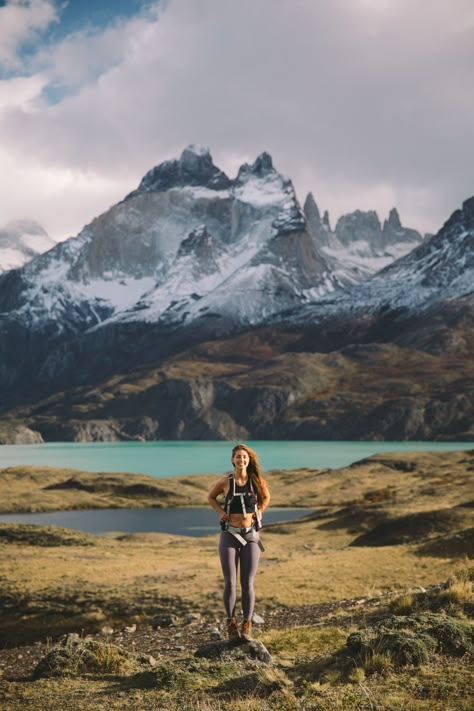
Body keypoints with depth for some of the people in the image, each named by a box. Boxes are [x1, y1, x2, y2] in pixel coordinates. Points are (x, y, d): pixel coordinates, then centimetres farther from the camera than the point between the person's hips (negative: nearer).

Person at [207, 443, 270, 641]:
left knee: (247, 584, 1)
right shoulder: (225, 481, -4)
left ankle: (246, 627, 9)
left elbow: (266, 497, 19)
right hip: (230, 536, -1)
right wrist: (221, 513, 0)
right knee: (230, 583, -3)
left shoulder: (256, 481, -1)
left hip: (251, 536, 1)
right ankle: (231, 624, 11)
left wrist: (258, 513, 5)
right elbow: (211, 497, 15)